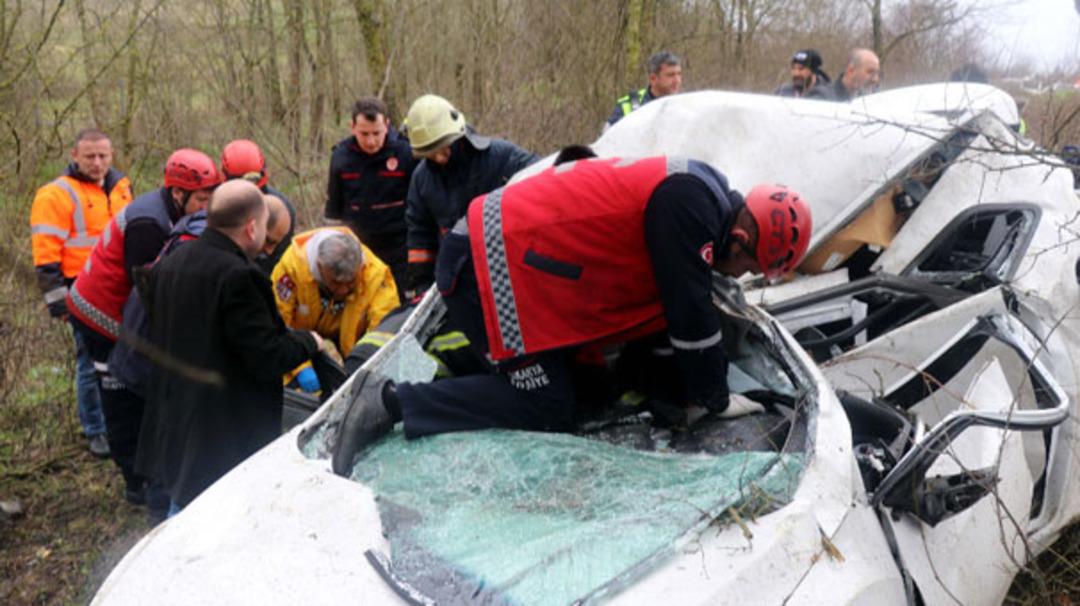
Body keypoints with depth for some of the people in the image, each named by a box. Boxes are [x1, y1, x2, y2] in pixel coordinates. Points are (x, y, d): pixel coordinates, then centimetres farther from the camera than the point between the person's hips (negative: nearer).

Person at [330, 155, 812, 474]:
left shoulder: (700, 190, 13)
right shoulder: (691, 205, -19)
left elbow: (680, 301, 23)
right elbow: (690, 315, -15)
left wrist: (700, 387, 25)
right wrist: (717, 400, 0)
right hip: (493, 263, -10)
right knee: (546, 407, -7)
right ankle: (392, 401, -9)